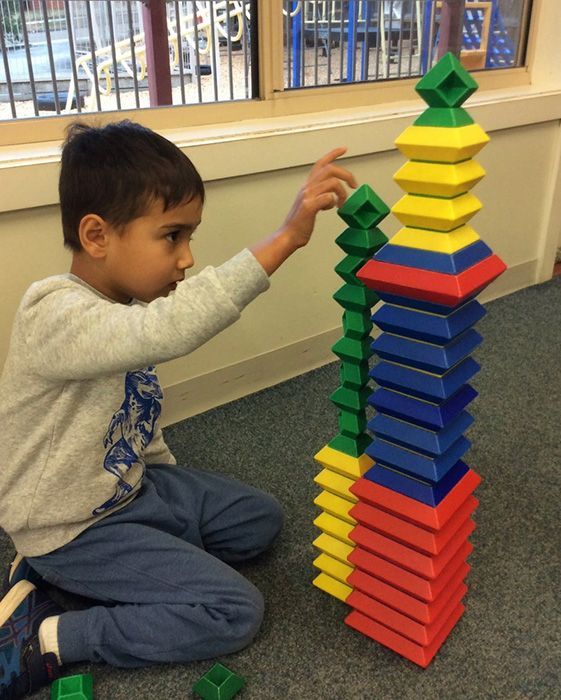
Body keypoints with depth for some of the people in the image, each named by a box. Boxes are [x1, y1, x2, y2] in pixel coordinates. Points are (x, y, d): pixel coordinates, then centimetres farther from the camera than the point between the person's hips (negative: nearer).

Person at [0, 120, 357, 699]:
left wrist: (163, 473, 13)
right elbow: (167, 330, -50)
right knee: (235, 612, -13)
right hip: (72, 528, -9)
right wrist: (283, 239, -53)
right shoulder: (56, 318, -31)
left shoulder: (122, 308, 0)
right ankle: (47, 639, -5)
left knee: (258, 519, 15)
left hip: (130, 487, 9)